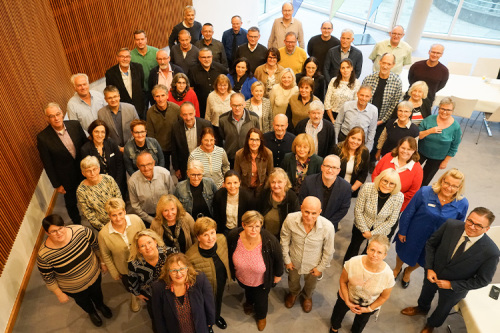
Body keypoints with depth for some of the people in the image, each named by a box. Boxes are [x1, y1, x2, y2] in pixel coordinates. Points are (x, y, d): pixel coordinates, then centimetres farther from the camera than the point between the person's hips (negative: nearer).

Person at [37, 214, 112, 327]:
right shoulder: (44, 255, -34)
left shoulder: (81, 231, -32)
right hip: (74, 288, -1)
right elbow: (48, 278, -17)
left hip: (94, 275, 2)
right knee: (83, 301, 31)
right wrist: (59, 294, -6)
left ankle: (100, 305, 68)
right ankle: (91, 312, 66)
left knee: (97, 292, 33)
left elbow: (96, 245, -12)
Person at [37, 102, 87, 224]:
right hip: (67, 180, -2)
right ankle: (78, 225, 46)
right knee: (71, 205, 19)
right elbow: (47, 164, -12)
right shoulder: (42, 138, -20)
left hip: (84, 173, 3)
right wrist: (56, 185, -7)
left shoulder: (75, 125, -12)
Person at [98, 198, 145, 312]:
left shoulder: (136, 220, -28)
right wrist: (114, 273, -2)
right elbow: (106, 256, -12)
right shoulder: (103, 234, -29)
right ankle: (134, 297, 66)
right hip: (125, 268, 0)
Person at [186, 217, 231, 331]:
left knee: (219, 300, 34)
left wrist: (228, 274, 11)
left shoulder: (221, 239, -25)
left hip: (222, 282, 5)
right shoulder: (191, 257, -40)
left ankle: (217, 317, 69)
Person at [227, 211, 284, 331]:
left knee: (261, 299, 26)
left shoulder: (270, 241, -39)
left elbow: (278, 259, -18)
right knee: (248, 291, 36)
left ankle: (261, 316, 62)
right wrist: (232, 271, 6)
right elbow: (229, 254, -8)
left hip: (262, 280, -2)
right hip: (242, 277, 2)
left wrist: (278, 274, -4)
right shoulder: (233, 236, -32)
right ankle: (249, 303, 73)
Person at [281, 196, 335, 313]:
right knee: (293, 281, 34)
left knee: (310, 285, 32)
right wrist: (287, 259, -3)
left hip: (313, 265, 0)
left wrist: (321, 268, -4)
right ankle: (293, 293, 70)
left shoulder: (328, 227, -36)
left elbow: (328, 251, -16)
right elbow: (284, 240, -12)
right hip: (294, 261, 1)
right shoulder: (290, 219, -34)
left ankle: (307, 297, 69)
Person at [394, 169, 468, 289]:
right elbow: (408, 213, -15)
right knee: (404, 253, 23)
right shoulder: (425, 192, -25)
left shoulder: (462, 204, -19)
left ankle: (408, 272, 61)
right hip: (413, 235, -2)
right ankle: (397, 269, 59)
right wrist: (402, 232, -9)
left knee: (421, 261, 26)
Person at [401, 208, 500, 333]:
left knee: (443, 308, 28)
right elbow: (431, 243, -11)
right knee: (426, 294, 33)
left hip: (454, 288, -2)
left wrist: (451, 285, -19)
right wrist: (429, 268, -16)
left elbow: (482, 280, -18)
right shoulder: (451, 225, -28)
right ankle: (422, 308, 68)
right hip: (433, 274, 2)